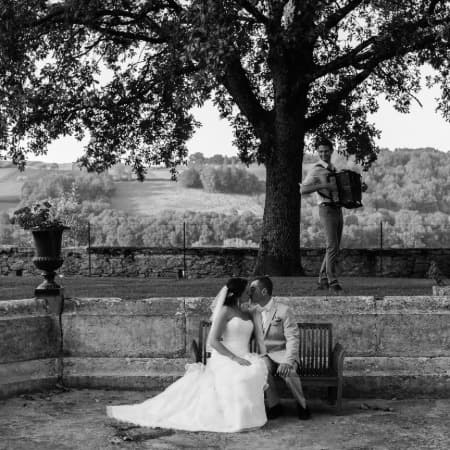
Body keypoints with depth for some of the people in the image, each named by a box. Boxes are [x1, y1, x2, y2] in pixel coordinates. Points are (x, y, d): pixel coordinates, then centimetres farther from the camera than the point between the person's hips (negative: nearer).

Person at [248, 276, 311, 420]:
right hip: (264, 355, 3)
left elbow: (293, 339, -13)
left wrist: (287, 361, -27)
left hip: (282, 353, -3)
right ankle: (274, 405, -13)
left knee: (288, 371, -34)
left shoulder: (283, 311, -8)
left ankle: (302, 404, -8)